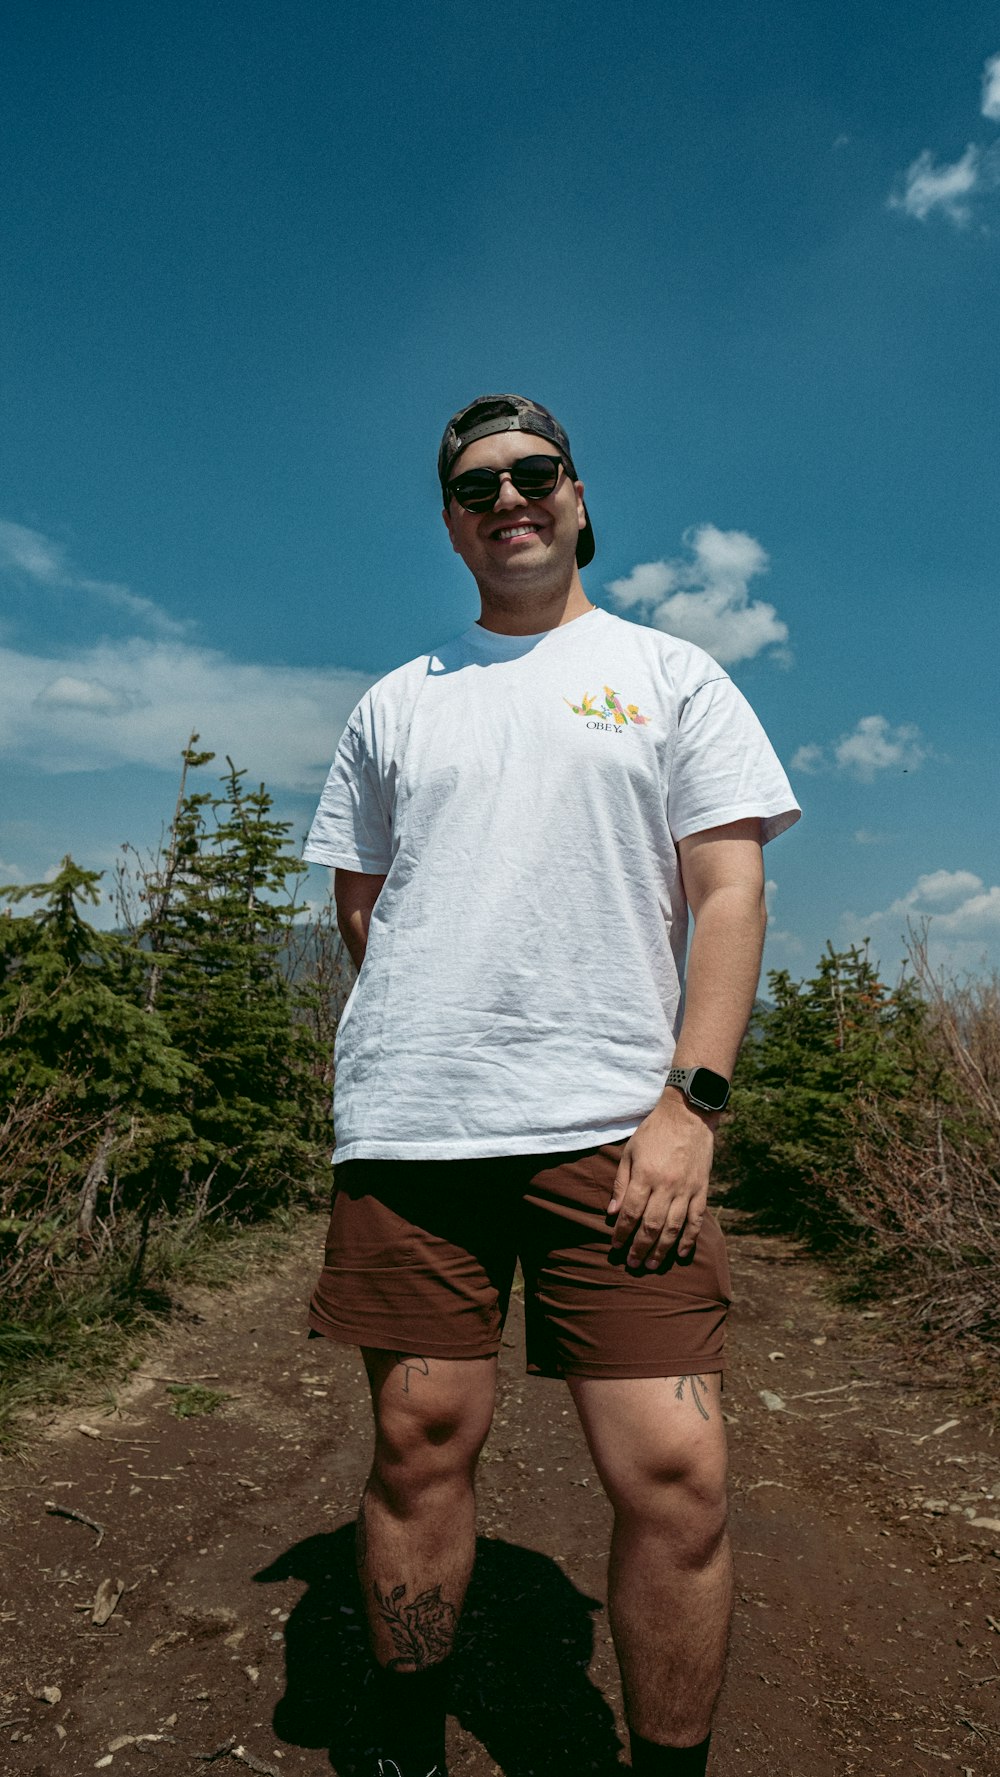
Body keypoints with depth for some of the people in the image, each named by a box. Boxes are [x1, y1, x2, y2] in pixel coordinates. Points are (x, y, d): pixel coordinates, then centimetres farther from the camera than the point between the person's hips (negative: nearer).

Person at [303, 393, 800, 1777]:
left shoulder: (672, 675, 10)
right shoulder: (394, 704, 17)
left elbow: (728, 893, 1)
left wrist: (691, 1100, -10)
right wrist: (438, 1041, 11)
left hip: (618, 1128, -1)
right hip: (407, 1129, 2)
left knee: (676, 1478, -5)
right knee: (420, 1449, 8)